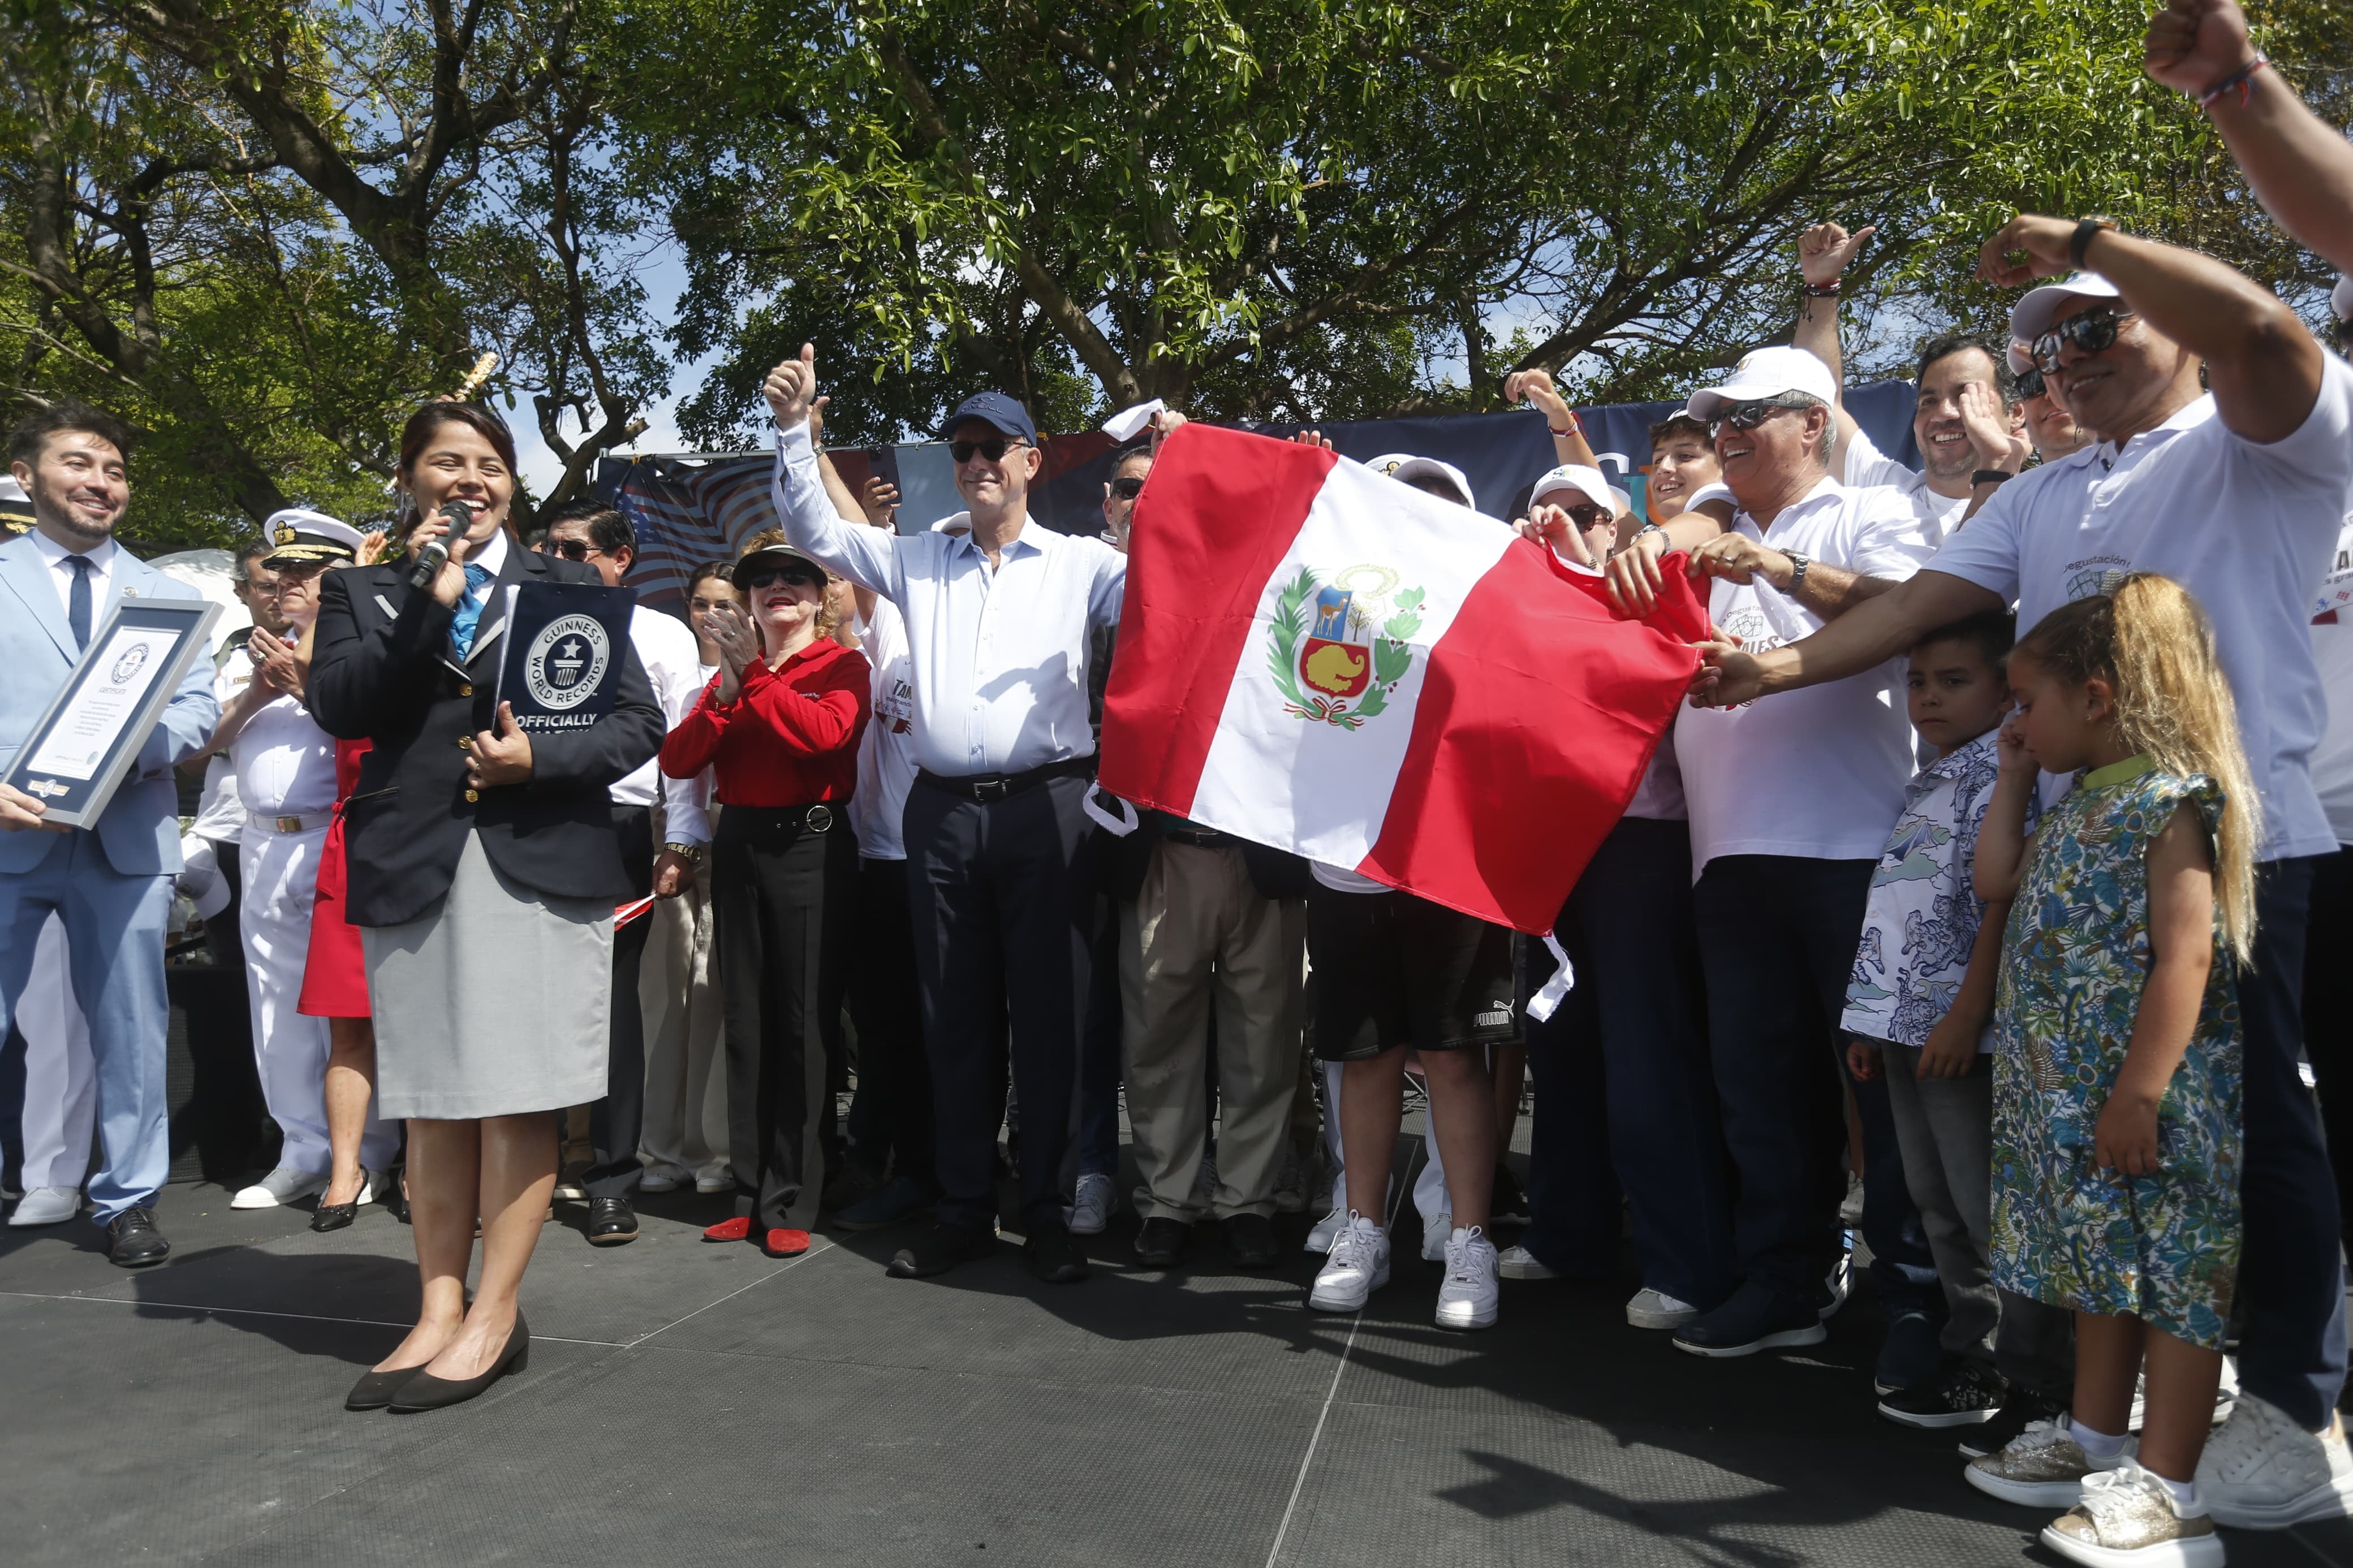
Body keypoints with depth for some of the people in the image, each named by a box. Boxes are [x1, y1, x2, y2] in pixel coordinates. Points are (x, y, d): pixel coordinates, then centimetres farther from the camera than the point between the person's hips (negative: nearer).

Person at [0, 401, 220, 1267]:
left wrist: (132, 747, -15)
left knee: (131, 1029, 7)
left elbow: (199, 707, 6)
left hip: (128, 837, 2)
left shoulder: (165, 594, 15)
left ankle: (128, 1202, 19)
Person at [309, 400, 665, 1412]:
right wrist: (427, 601, -9)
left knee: (518, 1097, -1)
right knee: (432, 1102, 6)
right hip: (413, 865, 2)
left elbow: (639, 722, 5)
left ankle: (495, 1314, 7)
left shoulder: (568, 588, 11)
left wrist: (540, 758, -11)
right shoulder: (362, 591, 13)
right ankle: (440, 1310, 16)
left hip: (541, 862, -1)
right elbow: (336, 705, -3)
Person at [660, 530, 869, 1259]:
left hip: (810, 845, -5)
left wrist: (754, 672, -15)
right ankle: (752, 1193, 16)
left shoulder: (842, 666, 2)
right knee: (746, 1023, 8)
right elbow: (677, 759, 4)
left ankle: (792, 1203, 2)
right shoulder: (730, 672, 16)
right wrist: (726, 691, -9)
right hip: (738, 845, 5)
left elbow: (824, 732, -19)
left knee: (806, 1023, -4)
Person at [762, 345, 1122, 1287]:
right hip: (943, 810, 3)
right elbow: (815, 531, 13)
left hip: (1045, 807, -3)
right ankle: (964, 1209, 18)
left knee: (1048, 1014, 1)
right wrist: (794, 428, 2)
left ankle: (1050, 1212, 11)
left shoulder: (1080, 563, 9)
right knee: (955, 1016, 8)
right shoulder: (917, 560, 16)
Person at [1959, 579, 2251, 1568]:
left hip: (2147, 1103, -9)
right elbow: (1997, 881, 18)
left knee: (2173, 1282, 0)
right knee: (2105, 1273, 19)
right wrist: (2015, 777, 15)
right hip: (2071, 1096, 10)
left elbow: (2185, 961, -21)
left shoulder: (2172, 800, -16)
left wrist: (2140, 1097, -23)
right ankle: (2094, 1442, 31)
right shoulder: (2079, 804, 13)